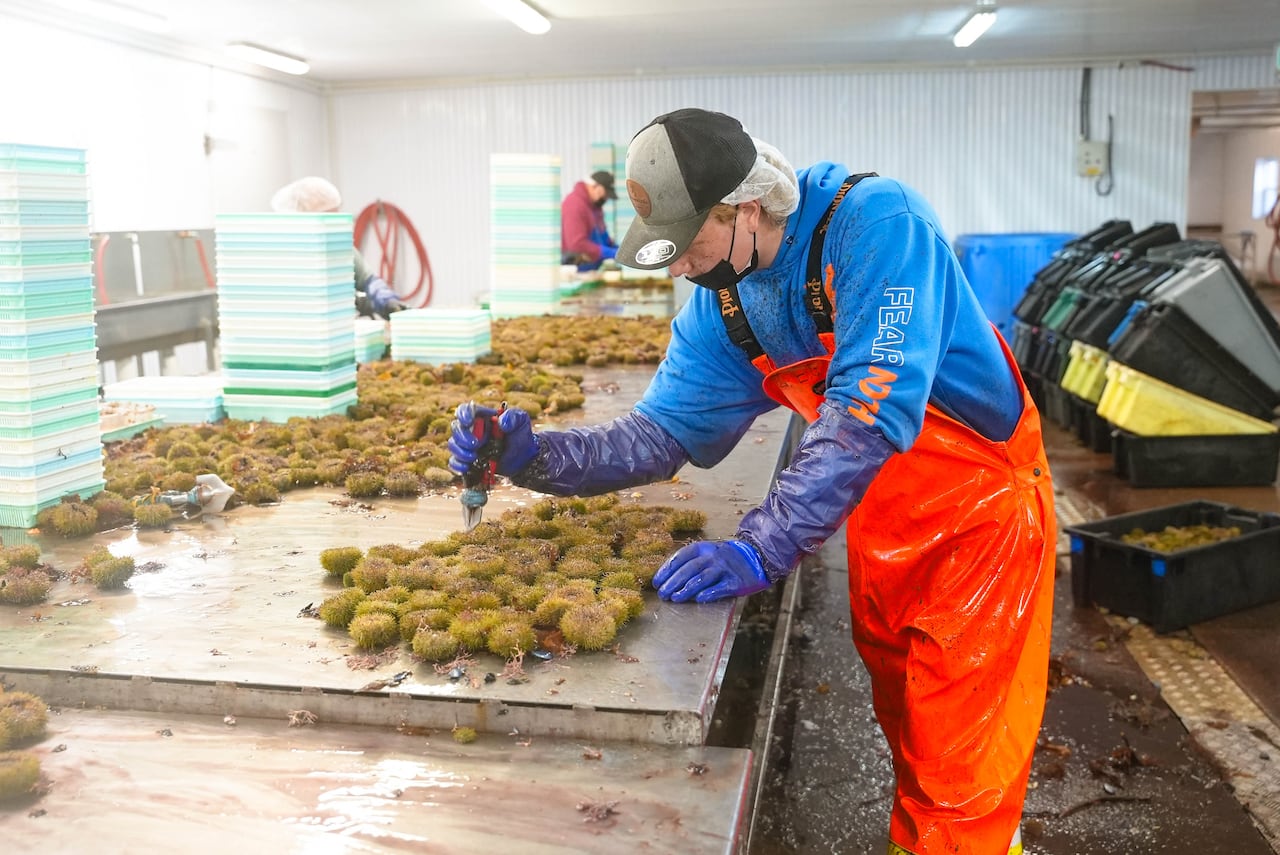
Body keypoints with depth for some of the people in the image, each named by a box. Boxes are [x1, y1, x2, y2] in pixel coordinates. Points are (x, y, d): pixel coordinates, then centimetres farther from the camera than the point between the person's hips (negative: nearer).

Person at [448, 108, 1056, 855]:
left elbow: (873, 408, -36)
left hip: (978, 512, -6)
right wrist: (536, 457, -18)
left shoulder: (875, 224, -27)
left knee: (960, 759, 1)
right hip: (880, 519, 6)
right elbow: (664, 432, -3)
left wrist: (761, 550, -40)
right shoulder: (719, 304, -5)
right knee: (904, 721, 20)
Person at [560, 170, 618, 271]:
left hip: (595, 267, 10)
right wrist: (610, 253, -26)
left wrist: (614, 246, 7)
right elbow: (577, 243, -28)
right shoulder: (575, 204, -20)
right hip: (579, 269, -10)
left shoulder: (594, 204, 11)